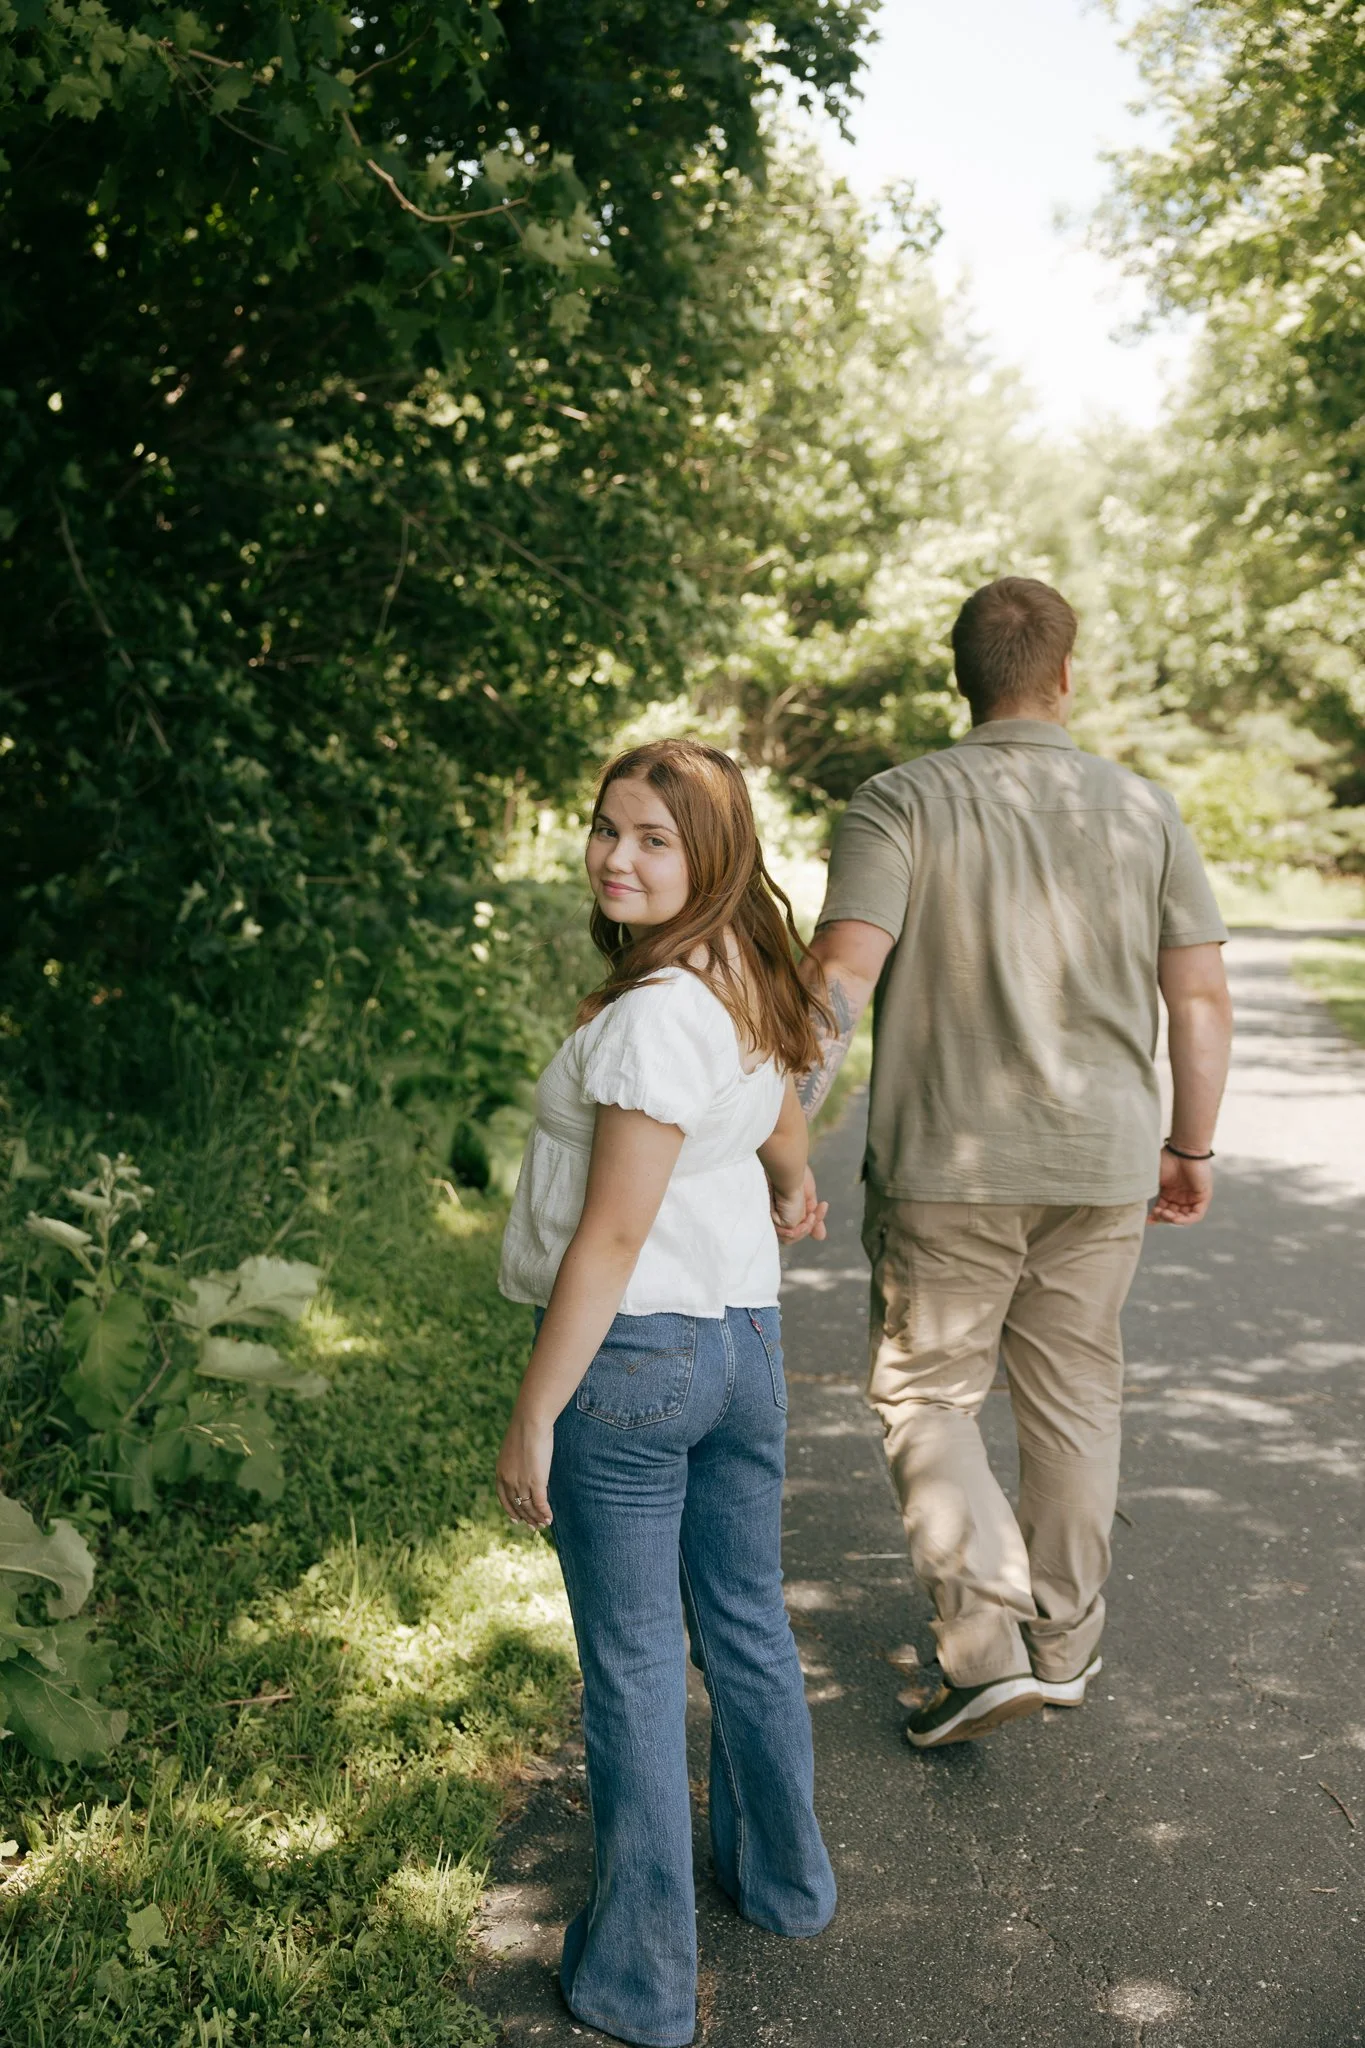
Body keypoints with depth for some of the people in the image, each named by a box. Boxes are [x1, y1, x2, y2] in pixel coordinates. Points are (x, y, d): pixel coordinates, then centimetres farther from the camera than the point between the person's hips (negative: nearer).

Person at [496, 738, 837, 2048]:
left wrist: (532, 1420, -16)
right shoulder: (749, 992, 4)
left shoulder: (654, 1011, -23)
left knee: (631, 1668, 5)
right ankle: (781, 1879, 42)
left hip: (628, 1354, -8)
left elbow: (613, 1234, -23)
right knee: (746, 1624, 22)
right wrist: (792, 1200, 43)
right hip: (746, 1337, 8)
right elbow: (785, 1152, 21)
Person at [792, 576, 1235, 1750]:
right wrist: (1191, 1145, 14)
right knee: (1074, 1401, 16)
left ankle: (988, 1648, 2)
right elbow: (1203, 1001, 3)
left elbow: (840, 977, -18)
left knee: (927, 1397, 10)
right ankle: (1065, 1643, 29)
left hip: (945, 1169, -3)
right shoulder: (1144, 809, 2)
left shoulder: (902, 803, -7)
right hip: (1102, 1164, 3)